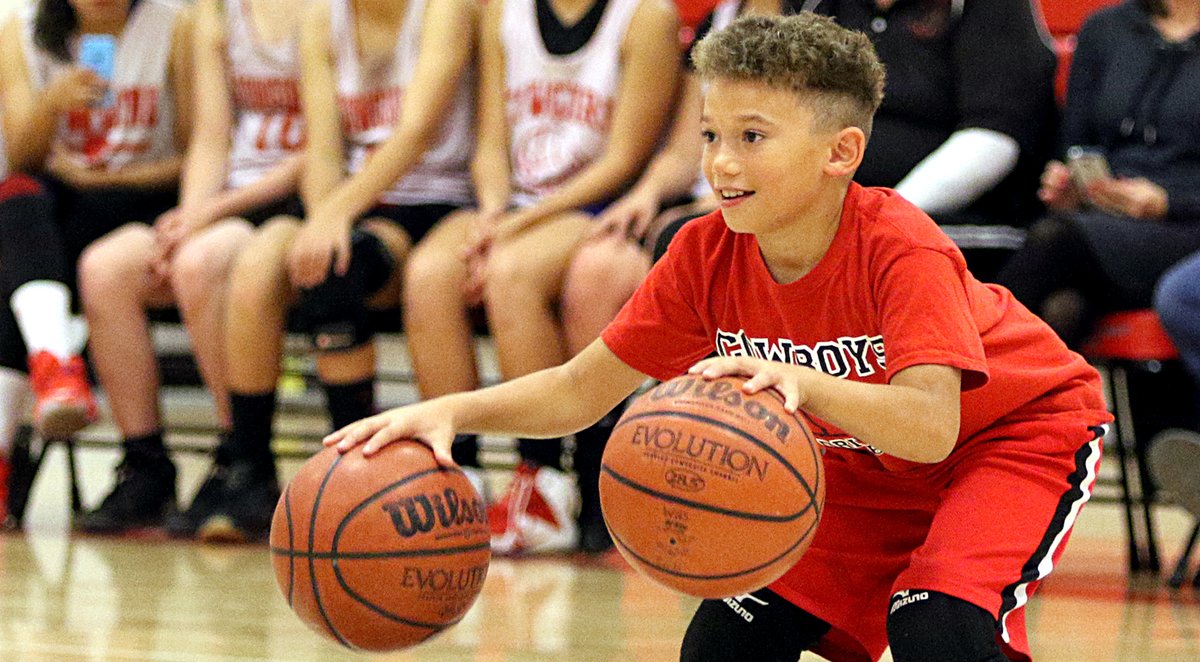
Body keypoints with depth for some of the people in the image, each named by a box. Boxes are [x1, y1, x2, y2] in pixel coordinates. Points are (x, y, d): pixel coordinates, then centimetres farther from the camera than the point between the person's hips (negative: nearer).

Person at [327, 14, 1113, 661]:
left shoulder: (900, 249, -33)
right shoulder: (709, 255, -17)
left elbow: (930, 424, -46)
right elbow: (580, 389, -10)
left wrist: (806, 384, -63)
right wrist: (451, 413, -27)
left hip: (1019, 435, -6)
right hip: (863, 463, 6)